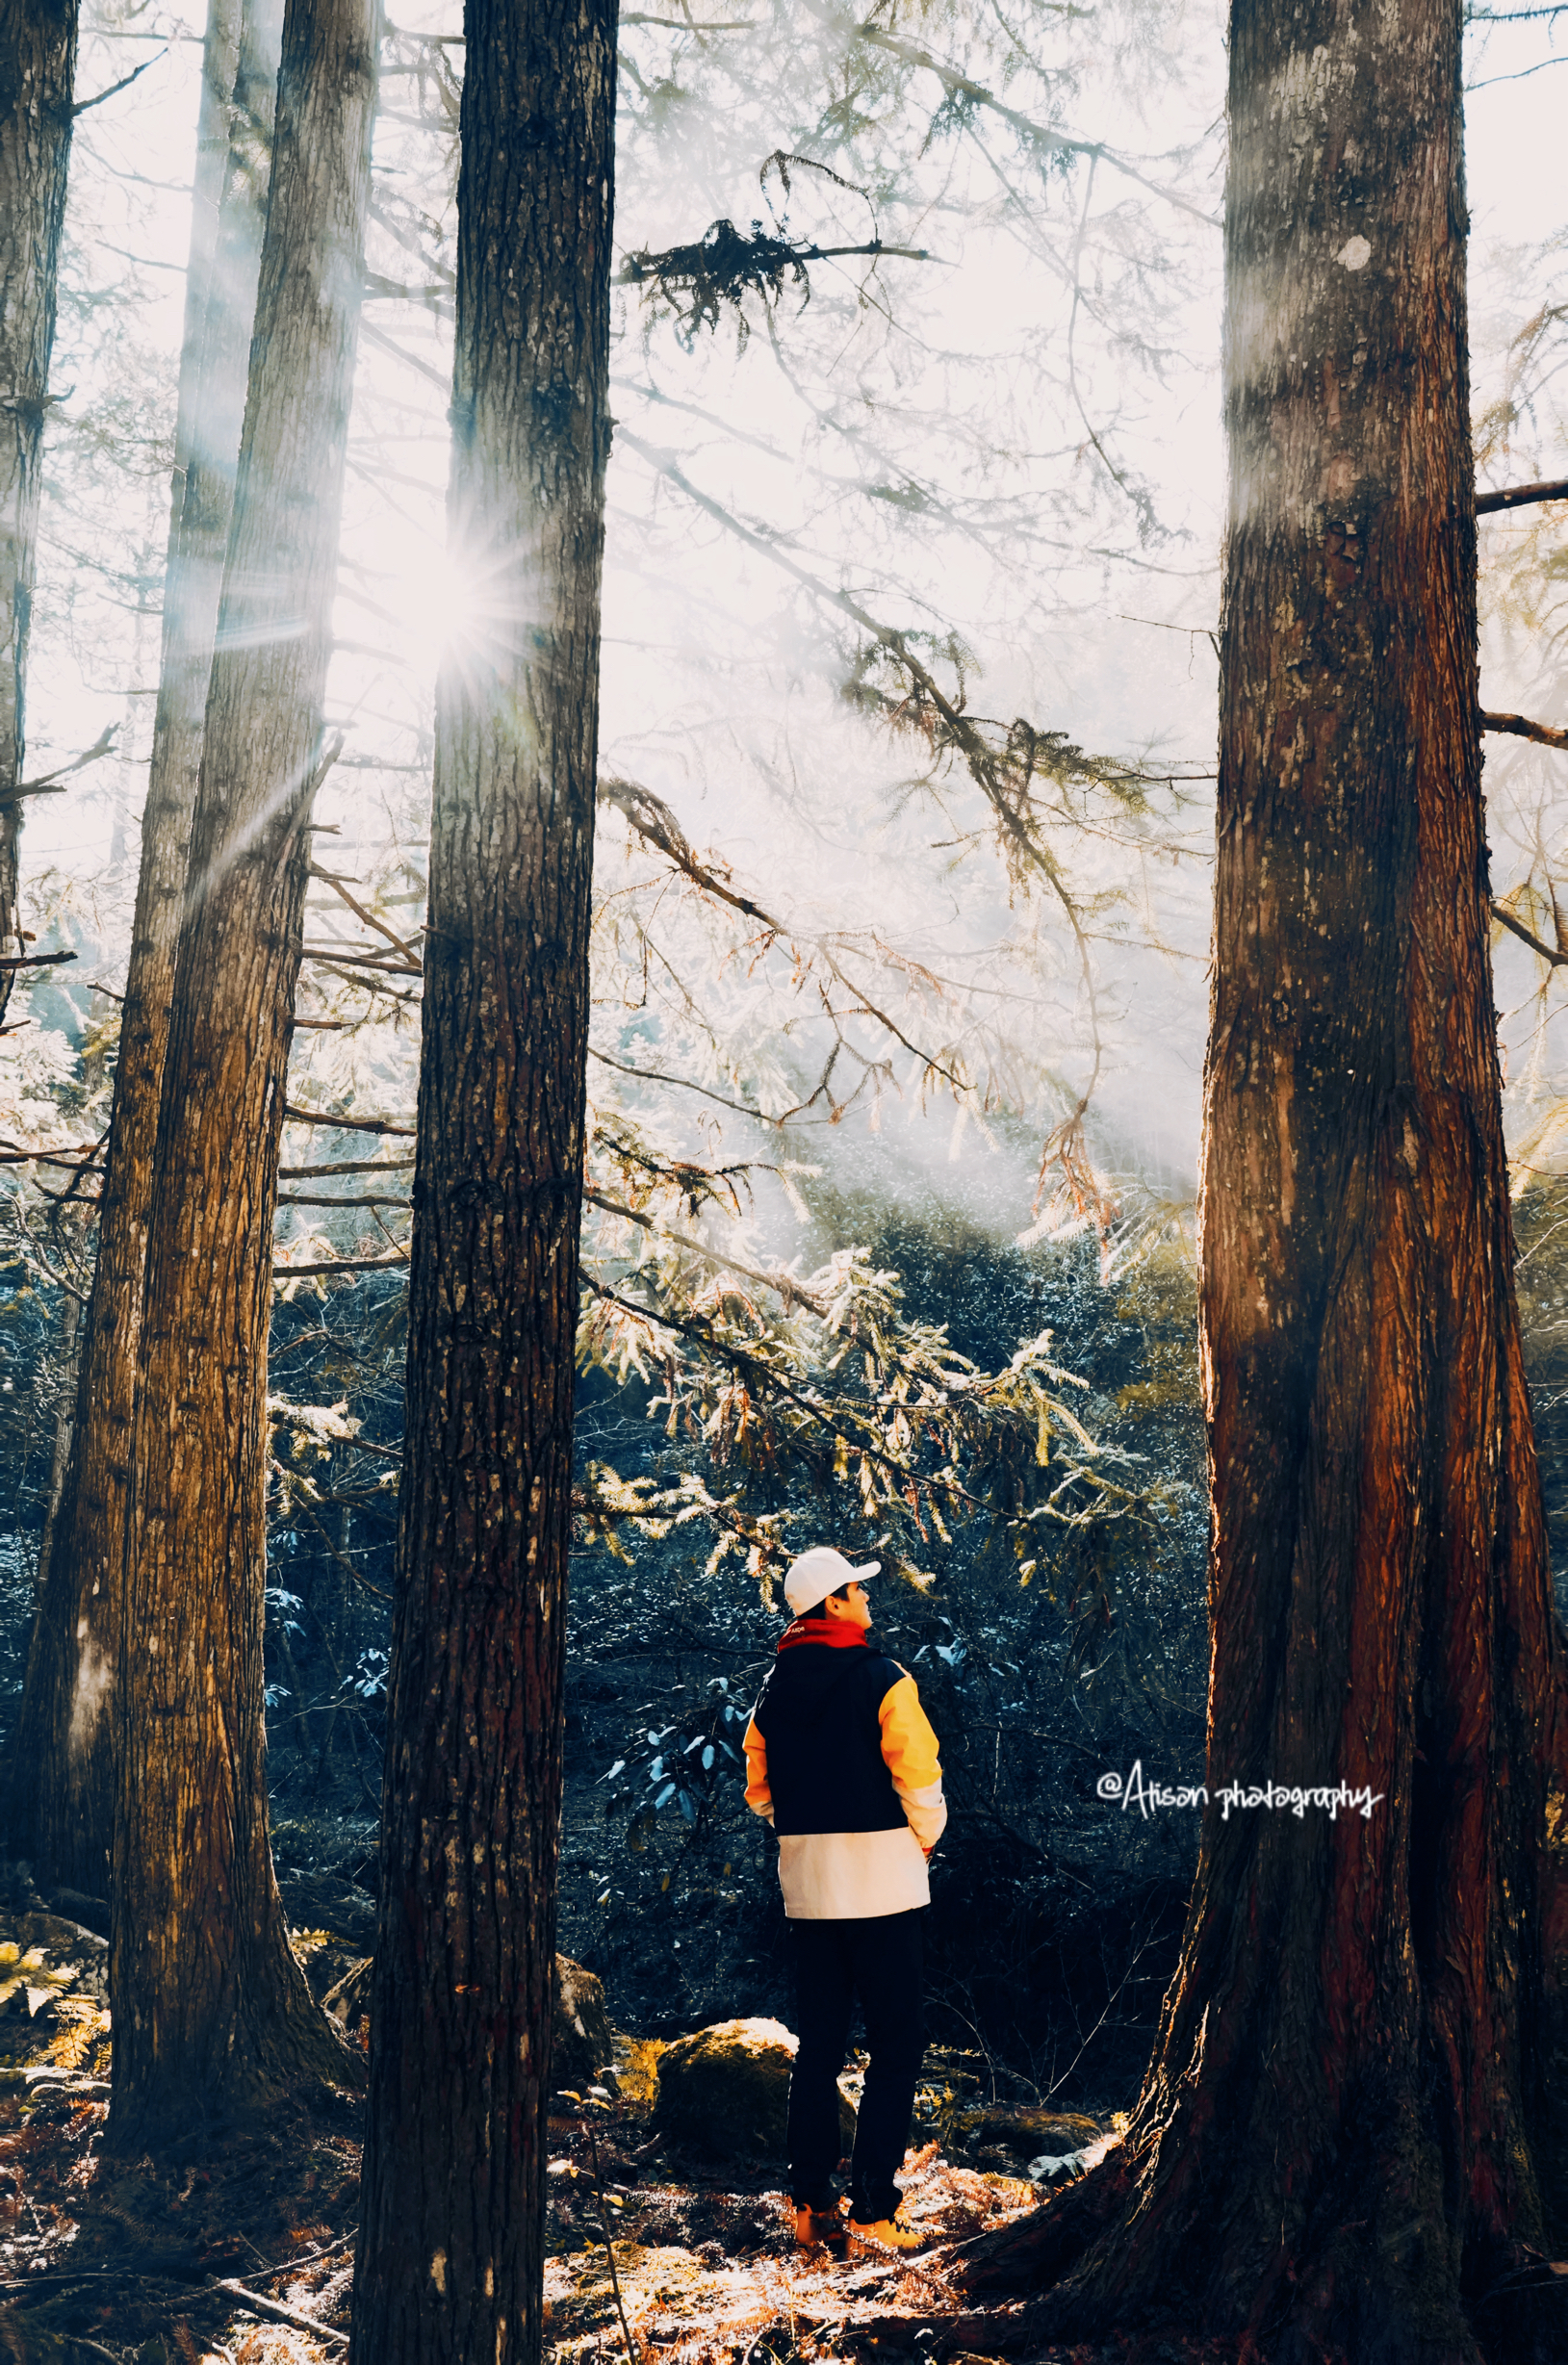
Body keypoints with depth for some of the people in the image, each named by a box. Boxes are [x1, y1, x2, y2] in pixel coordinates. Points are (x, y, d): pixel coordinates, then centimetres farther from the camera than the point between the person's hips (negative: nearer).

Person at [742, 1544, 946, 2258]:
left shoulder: (775, 1689, 7)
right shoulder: (881, 1680, -12)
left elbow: (758, 1789, 12)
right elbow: (918, 1777, -13)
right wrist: (925, 1838, 5)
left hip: (805, 1883, 6)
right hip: (880, 1879, -6)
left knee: (818, 2044, 14)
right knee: (896, 2043, 1)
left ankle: (811, 2205, 17)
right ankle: (873, 2212, -2)